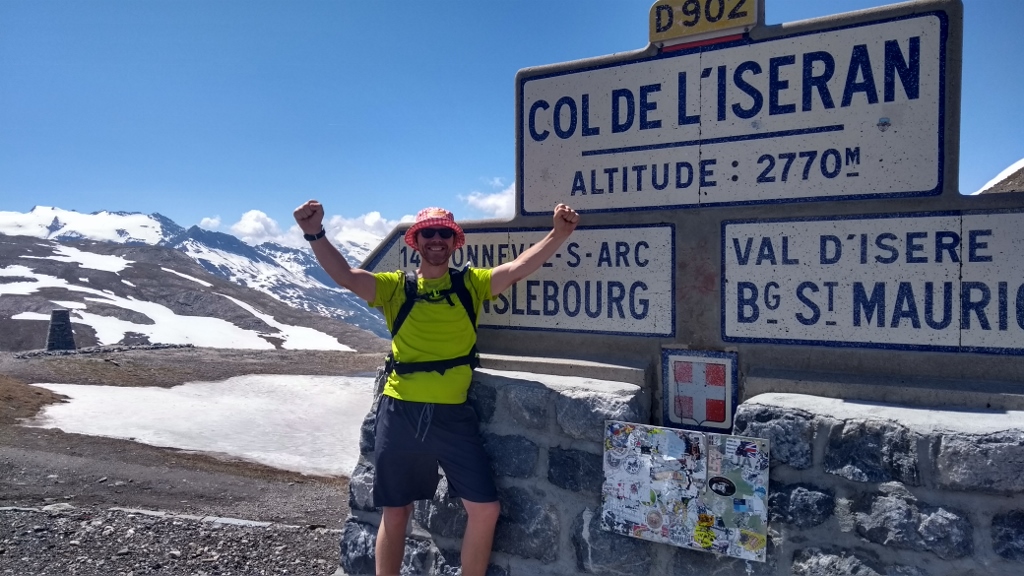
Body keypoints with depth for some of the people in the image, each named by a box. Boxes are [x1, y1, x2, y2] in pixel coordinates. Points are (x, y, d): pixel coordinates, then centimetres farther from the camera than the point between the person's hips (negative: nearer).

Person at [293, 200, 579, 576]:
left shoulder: (471, 284, 4)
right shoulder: (394, 287, 3)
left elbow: (518, 268, -8)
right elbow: (345, 276, -10)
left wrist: (559, 233, -22)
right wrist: (315, 234, -27)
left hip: (452, 414, 0)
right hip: (400, 413, 0)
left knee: (485, 509, 0)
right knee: (394, 512, 14)